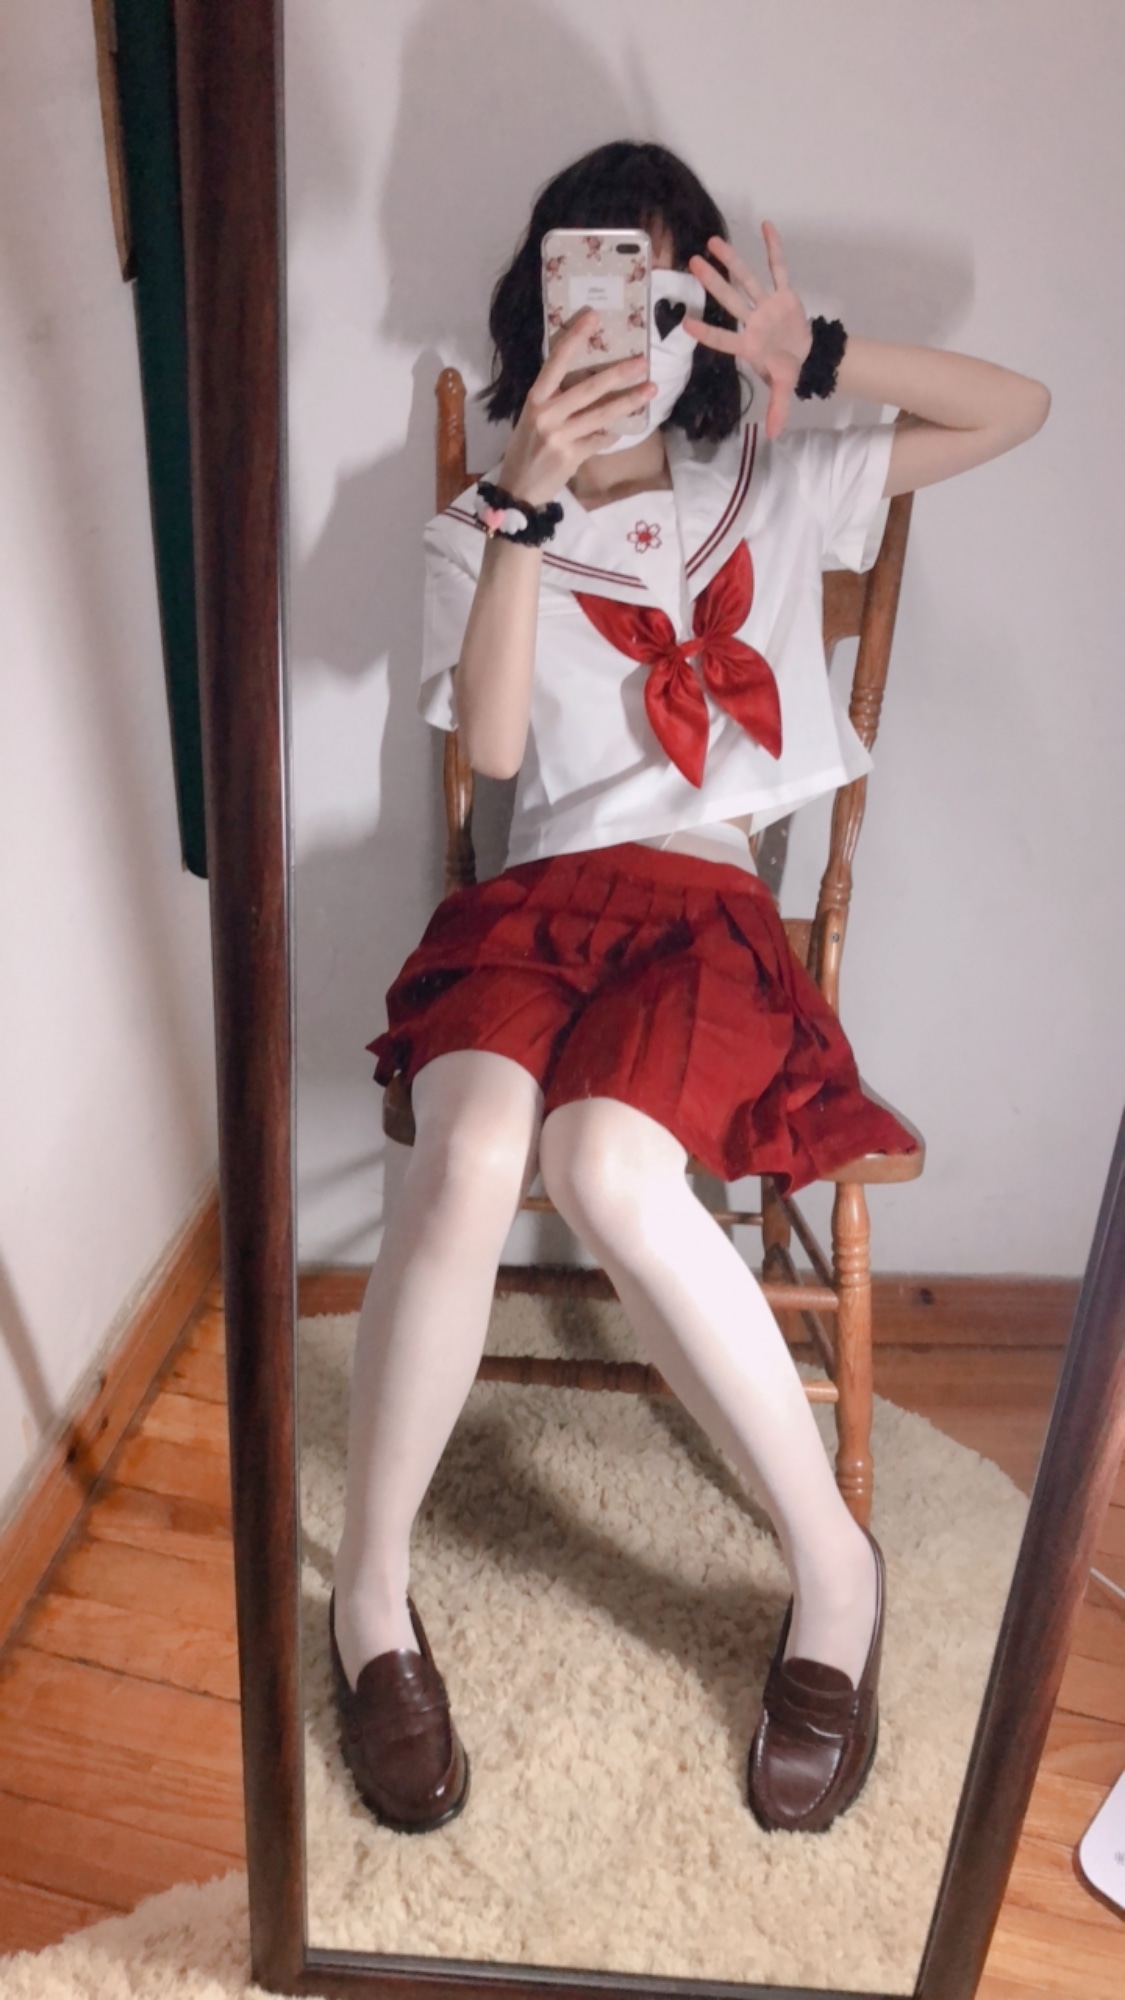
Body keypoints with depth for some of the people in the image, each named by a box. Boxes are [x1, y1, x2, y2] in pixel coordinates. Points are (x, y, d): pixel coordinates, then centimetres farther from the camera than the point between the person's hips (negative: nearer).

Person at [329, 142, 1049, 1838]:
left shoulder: (775, 494, 19)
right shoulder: (480, 531, 16)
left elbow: (1019, 410, 17)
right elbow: (491, 742, -3)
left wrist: (818, 354, 3)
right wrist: (526, 508, -13)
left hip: (709, 906, 0)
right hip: (534, 901, 1)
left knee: (606, 1164, -35)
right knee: (471, 1156, -34)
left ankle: (832, 1562, -14)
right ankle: (371, 1591, -13)